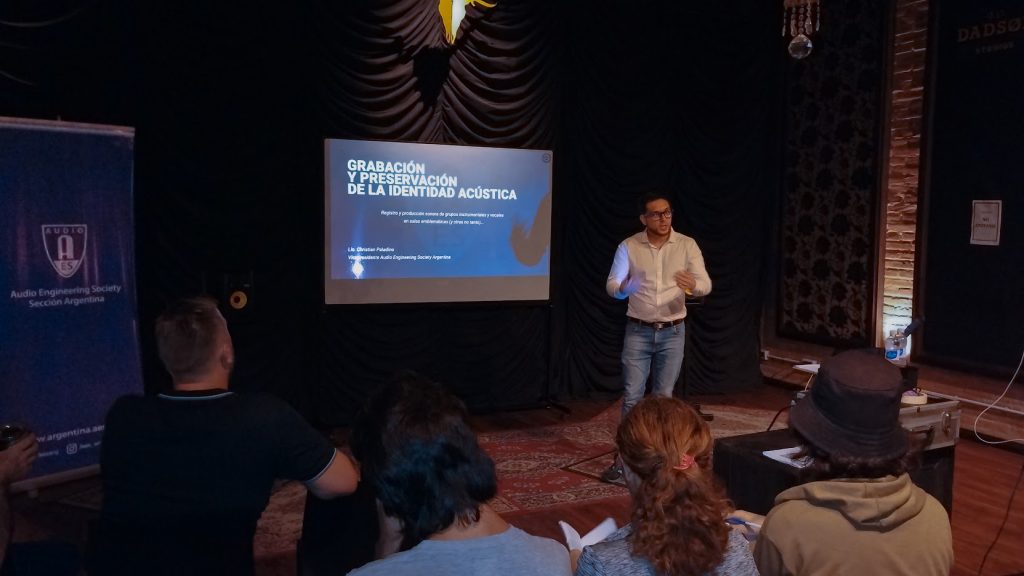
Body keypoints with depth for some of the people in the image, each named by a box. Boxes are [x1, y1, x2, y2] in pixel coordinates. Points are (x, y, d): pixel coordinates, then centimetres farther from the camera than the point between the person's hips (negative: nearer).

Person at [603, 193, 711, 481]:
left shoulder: (687, 245, -3)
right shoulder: (628, 246, -3)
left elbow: (706, 285, -8)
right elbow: (611, 285, -2)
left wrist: (693, 285, -33)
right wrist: (623, 288, -27)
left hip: (673, 332, 1)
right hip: (638, 331, 0)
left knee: (663, 397, 8)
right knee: (632, 396, -1)